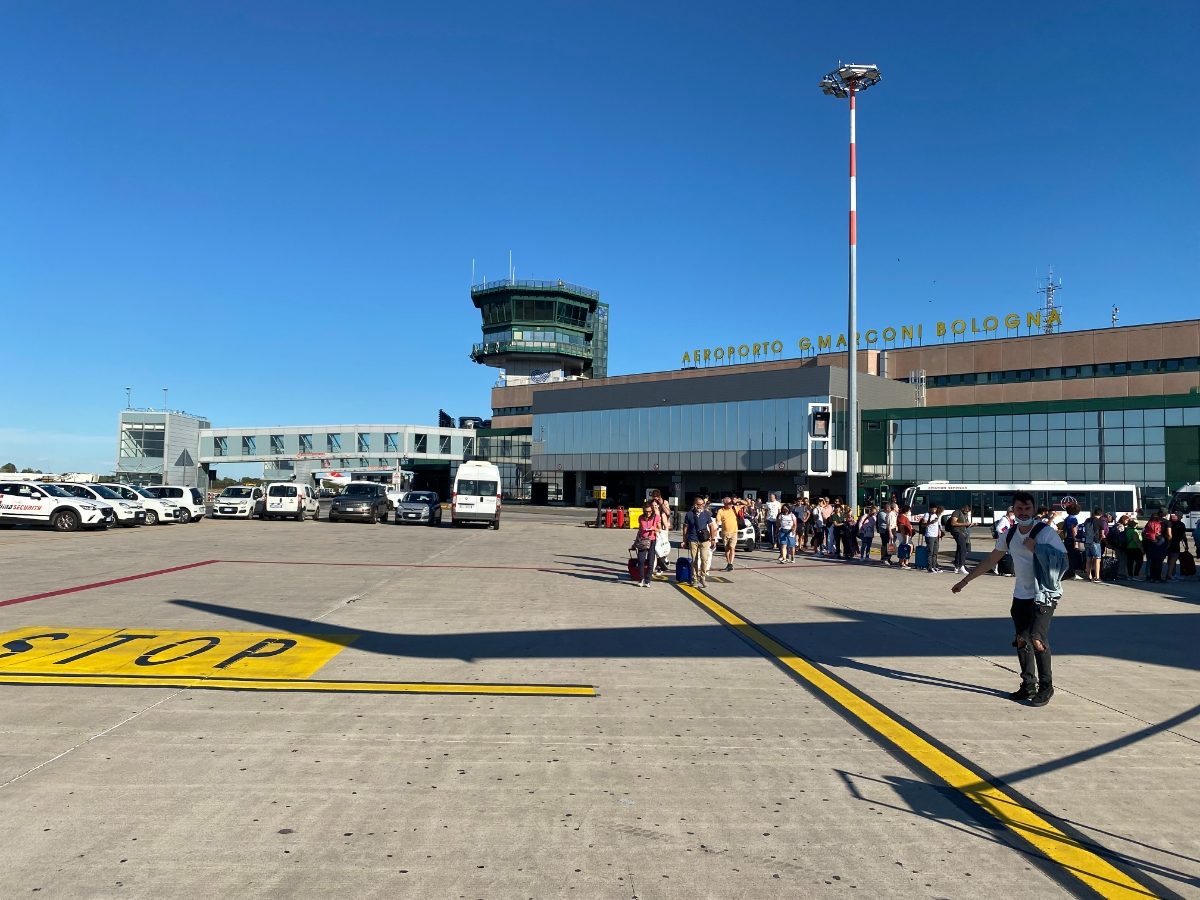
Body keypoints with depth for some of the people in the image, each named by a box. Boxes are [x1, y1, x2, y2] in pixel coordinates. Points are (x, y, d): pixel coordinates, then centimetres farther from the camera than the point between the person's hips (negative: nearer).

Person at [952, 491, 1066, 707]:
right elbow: (990, 560, 14)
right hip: (1021, 595, 6)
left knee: (1037, 639, -15)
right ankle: (1028, 685, 23)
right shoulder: (1009, 534, 5)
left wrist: (1035, 548, -24)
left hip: (1044, 596, -6)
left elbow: (1062, 560, -21)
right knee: (1021, 640, 9)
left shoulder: (1046, 532, -13)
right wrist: (965, 580, 15)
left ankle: (1046, 687, 1)